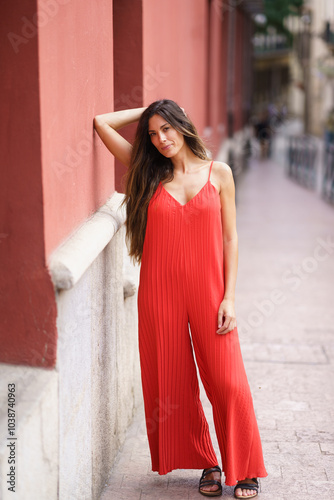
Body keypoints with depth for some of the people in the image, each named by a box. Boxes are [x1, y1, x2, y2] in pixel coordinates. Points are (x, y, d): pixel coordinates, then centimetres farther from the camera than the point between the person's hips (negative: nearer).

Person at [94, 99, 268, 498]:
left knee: (227, 381, -2)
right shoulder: (149, 173, 7)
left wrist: (228, 297, -3)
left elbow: (230, 238, 3)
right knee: (175, 381, 7)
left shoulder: (218, 173, 4)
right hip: (161, 292, 2)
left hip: (208, 290, -1)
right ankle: (207, 464, 25)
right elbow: (101, 123, 4)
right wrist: (145, 112, 10)